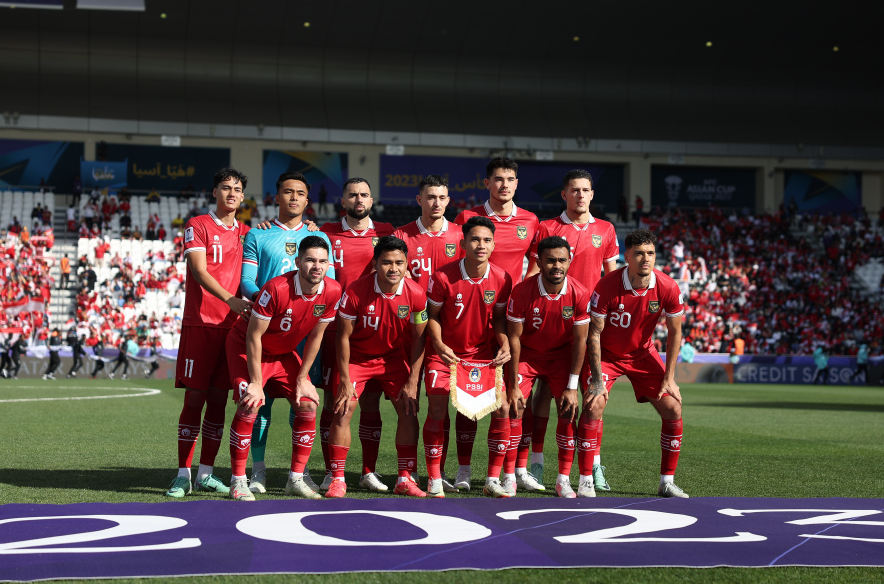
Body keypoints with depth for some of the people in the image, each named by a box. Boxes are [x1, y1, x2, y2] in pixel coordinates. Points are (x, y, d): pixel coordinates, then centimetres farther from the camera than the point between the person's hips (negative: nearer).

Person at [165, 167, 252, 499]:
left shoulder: (246, 233, 16)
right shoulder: (198, 226, 1)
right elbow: (199, 271, -11)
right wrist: (230, 299, -24)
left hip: (233, 324, 5)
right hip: (200, 323, -4)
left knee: (219, 399, 5)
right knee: (194, 397, -5)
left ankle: (206, 473, 11)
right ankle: (183, 475, -1)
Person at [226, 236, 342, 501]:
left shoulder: (332, 292, -16)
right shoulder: (277, 289, -33)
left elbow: (315, 336, -2)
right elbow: (254, 335, -24)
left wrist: (302, 378, -1)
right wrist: (256, 382, -22)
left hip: (284, 352, 6)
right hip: (246, 347, -6)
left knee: (308, 406, -5)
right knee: (249, 407, -22)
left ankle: (296, 480, 6)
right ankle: (238, 482, -12)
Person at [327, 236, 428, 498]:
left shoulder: (416, 295, -19)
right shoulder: (355, 292, -25)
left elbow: (419, 338, -7)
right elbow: (344, 337, -14)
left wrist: (412, 382, -10)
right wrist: (345, 381, -15)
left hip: (394, 357, 2)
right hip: (357, 356, -2)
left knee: (408, 411, -5)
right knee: (343, 411, -13)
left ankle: (406, 479, 4)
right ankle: (337, 480, -6)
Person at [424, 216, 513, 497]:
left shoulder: (501, 279, -9)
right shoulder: (443, 277, -17)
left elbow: (499, 317, 4)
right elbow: (433, 315, -5)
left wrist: (504, 344, -13)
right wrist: (439, 344, -21)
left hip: (483, 353, 2)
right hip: (445, 352, -2)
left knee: (502, 408, -8)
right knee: (437, 408, -14)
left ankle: (492, 480, 3)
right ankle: (434, 481, -1)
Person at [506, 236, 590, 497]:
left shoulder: (579, 293, -20)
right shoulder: (523, 290, -23)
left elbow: (580, 341, -12)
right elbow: (514, 338, -16)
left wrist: (572, 387, -14)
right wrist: (514, 386, -17)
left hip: (561, 355, 1)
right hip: (526, 354, -1)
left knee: (569, 409, -11)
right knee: (514, 408, -14)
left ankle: (564, 479, -2)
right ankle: (510, 476, -2)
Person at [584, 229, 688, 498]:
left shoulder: (667, 288, -18)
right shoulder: (607, 286, -26)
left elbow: (675, 333, -6)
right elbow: (594, 333, -18)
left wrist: (669, 378, -8)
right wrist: (597, 378, -21)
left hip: (643, 354, 3)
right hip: (607, 354, -3)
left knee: (673, 409, -6)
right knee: (593, 406, -22)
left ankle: (667, 482, 7)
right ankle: (585, 481, -11)